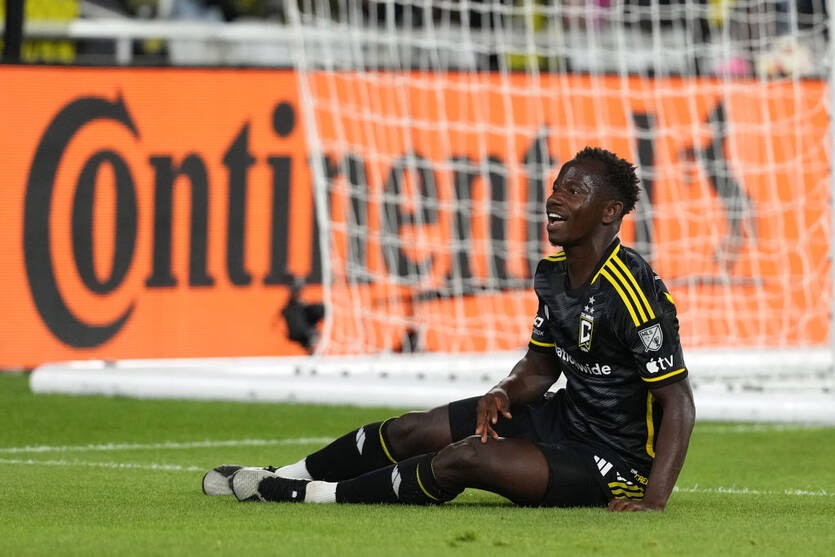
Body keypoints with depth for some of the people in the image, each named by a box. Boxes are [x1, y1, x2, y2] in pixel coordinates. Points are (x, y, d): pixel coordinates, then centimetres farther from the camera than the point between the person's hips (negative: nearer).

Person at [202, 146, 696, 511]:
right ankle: (278, 478, 21)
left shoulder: (635, 295, -25)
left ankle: (315, 496, -9)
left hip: (614, 461, -9)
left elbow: (679, 401, -25)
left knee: (463, 458, -24)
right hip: (564, 419, 9)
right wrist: (504, 394, -7)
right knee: (413, 430, 6)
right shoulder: (554, 275, 3)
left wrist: (653, 501, -33)